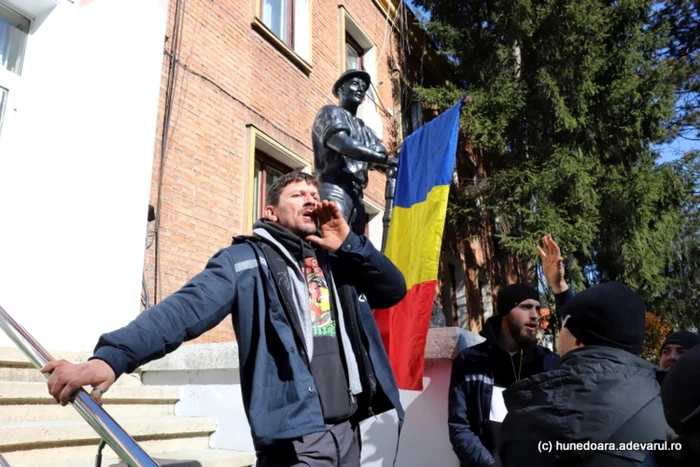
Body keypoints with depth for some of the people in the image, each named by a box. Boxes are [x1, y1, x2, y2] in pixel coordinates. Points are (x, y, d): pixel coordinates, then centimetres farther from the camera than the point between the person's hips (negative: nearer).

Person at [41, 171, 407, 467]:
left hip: (348, 429, 6)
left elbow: (395, 290, 11)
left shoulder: (338, 263, 14)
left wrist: (348, 244, -1)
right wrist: (113, 355, -30)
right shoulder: (248, 259, -4)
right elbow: (186, 308, -16)